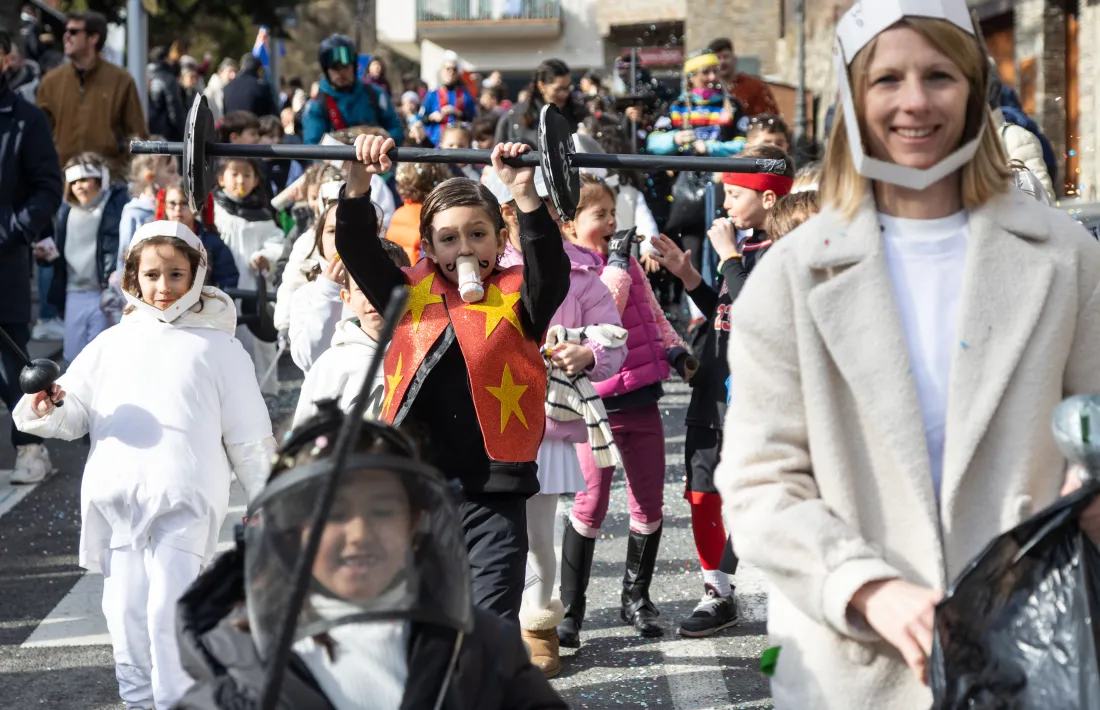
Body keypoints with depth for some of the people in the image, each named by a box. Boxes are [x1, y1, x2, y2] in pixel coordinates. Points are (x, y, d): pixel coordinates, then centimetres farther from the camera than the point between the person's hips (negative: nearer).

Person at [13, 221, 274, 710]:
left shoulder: (217, 346, 13)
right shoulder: (113, 343, 19)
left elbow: (249, 435, 14)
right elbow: (73, 414, 16)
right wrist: (45, 410, -6)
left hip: (184, 496, -3)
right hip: (115, 493, 3)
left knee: (169, 611, -14)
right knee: (126, 612, 3)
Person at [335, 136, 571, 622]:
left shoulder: (518, 300, 2)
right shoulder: (410, 296, 8)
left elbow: (551, 267, -17)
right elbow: (354, 246, -2)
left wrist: (524, 194, -29)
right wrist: (360, 179, -16)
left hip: (493, 497, -3)